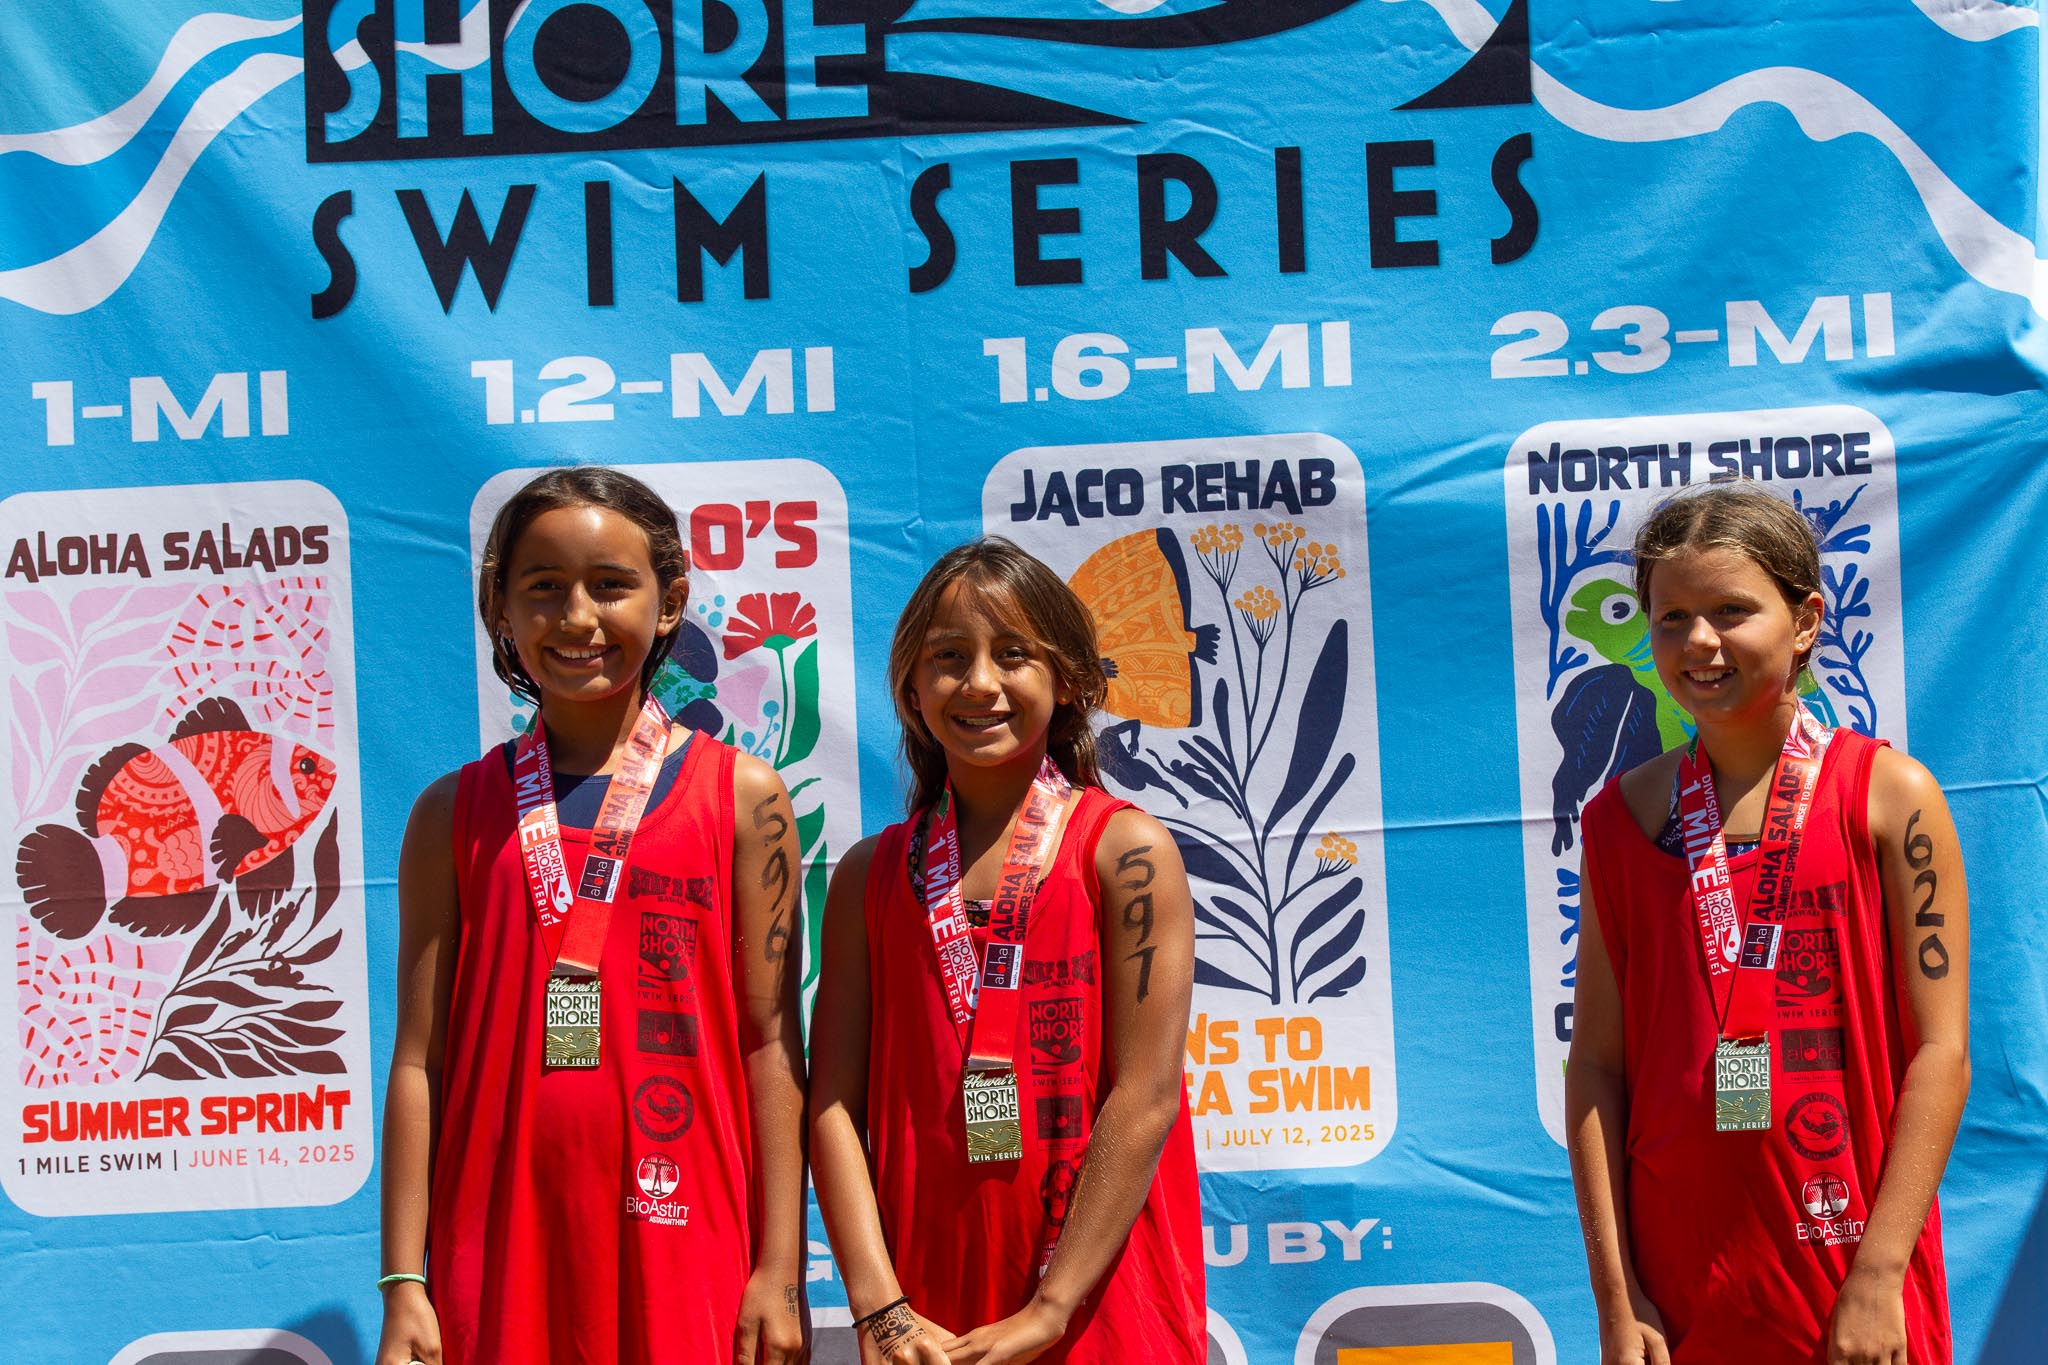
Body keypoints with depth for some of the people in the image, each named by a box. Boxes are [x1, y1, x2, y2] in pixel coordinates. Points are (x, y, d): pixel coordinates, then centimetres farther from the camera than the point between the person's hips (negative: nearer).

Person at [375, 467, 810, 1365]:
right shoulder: (455, 812, 6)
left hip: (682, 1233, -1)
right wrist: (404, 1284, -1)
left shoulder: (740, 797, 2)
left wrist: (781, 1270, -4)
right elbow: (420, 1056, 3)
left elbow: (771, 1044, 0)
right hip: (504, 1240, 1)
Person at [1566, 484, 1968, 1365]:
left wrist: (1879, 1276, -12)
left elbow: (1941, 1053, -7)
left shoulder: (1890, 797, -4)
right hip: (1679, 1269, 2)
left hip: (1851, 1260, -2)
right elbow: (1596, 1063, 0)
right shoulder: (1623, 815, 2)